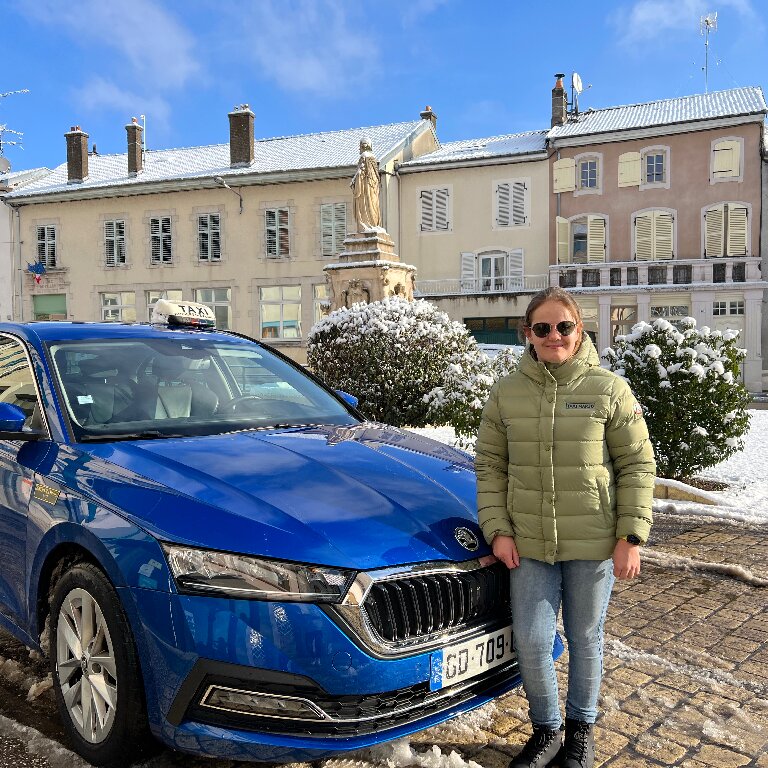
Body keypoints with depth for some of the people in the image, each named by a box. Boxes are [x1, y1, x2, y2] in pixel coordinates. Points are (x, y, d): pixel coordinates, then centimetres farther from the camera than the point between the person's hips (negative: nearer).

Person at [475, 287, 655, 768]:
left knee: (585, 640, 14)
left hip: (593, 545, -1)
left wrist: (631, 536, -7)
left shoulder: (609, 389, -5)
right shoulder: (507, 393, 1)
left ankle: (581, 729, 38)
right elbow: (490, 466, 5)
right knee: (531, 643, 5)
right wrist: (497, 529, -3)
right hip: (529, 545, 2)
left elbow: (638, 465, -3)